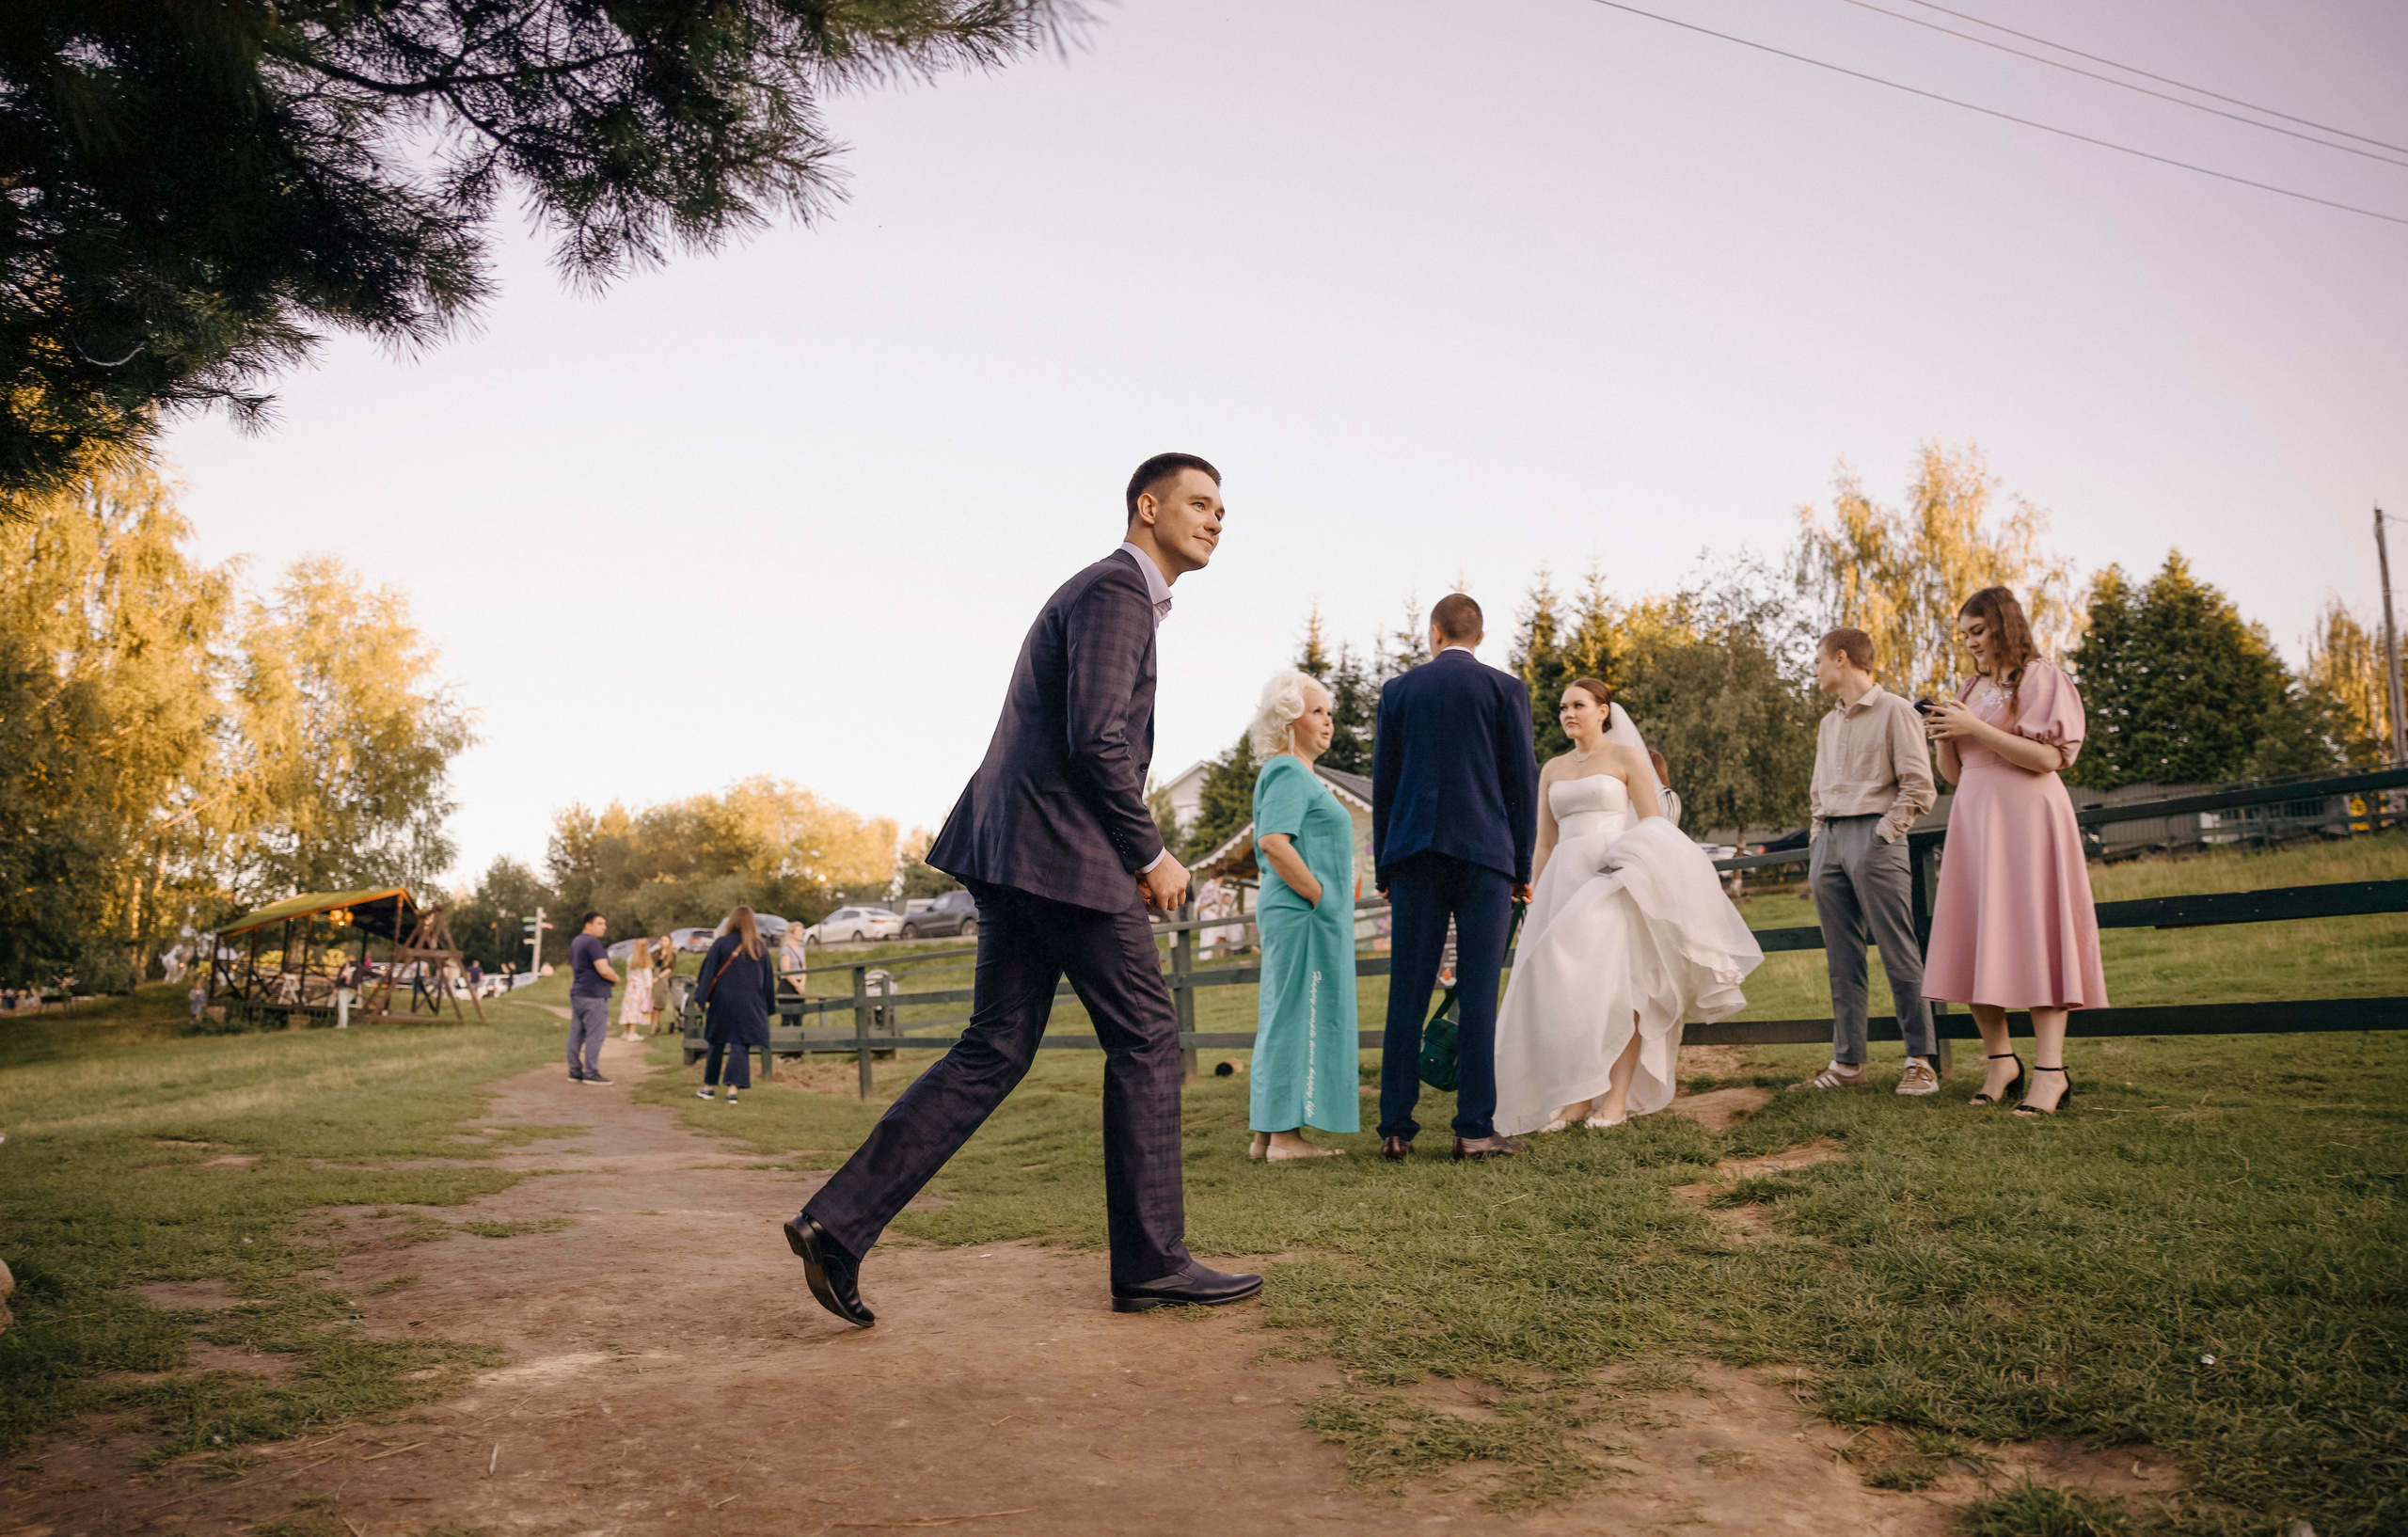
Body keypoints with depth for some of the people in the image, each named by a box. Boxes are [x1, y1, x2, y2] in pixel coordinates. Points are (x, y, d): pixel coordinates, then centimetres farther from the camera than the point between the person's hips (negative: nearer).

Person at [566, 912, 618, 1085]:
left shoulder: (576, 942, 18)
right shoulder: (592, 942, -14)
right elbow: (604, 970, -21)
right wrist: (616, 978, -3)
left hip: (577, 993, 10)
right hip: (594, 995, -10)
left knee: (576, 1034, 10)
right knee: (595, 1035, -7)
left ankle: (575, 1072, 13)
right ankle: (591, 1073, -6)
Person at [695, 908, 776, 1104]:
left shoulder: (720, 944, -5)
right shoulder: (761, 948, 2)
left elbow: (707, 971, -7)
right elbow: (768, 980, 8)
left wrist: (700, 997, -5)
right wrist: (769, 1007, 15)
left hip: (722, 1001, 0)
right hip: (750, 1004, 1)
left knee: (717, 1044, 13)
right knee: (741, 1044, 0)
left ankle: (709, 1086, 20)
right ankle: (733, 1088, -12)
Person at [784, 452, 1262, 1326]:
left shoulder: (1113, 595, 25)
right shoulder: (1116, 590, -8)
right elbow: (1097, 741, -20)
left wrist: (1131, 855, 17)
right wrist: (1151, 856, -10)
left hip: (1015, 849, 10)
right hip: (1063, 850, -10)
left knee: (995, 1053, 8)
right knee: (1145, 1039, 0)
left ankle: (839, 1223, 5)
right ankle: (1152, 1261, 9)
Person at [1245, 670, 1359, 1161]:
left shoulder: (1298, 774, 21)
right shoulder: (1289, 772, -11)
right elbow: (1272, 841, -24)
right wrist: (1319, 895, -19)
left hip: (1295, 914, 10)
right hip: (1304, 916, -10)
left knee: (1282, 1019, 11)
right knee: (1300, 1016, -7)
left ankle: (1266, 1134, 16)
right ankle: (1285, 1135, -3)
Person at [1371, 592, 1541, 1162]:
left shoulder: (1398, 689, 9)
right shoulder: (1505, 689, 4)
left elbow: (1383, 781, 9)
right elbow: (1522, 780, 2)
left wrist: (1384, 868, 14)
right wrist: (1522, 866, 9)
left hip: (1415, 855, 2)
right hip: (1485, 852, -2)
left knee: (1407, 995, 3)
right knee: (1477, 993, -1)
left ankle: (1396, 1130, 4)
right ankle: (1475, 1130, -2)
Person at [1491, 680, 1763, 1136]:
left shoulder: (1628, 757, 4)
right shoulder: (1552, 769, 17)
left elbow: (1655, 828, -1)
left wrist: (1638, 880, -13)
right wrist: (1537, 899, 14)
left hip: (1614, 881, -5)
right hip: (1565, 880, 5)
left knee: (1616, 979, -12)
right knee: (1564, 987, -4)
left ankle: (1618, 1097, -9)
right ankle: (1577, 1097, 2)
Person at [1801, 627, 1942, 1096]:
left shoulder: (1894, 711, -1)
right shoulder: (1829, 724, 22)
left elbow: (1919, 787, -7)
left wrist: (1883, 834, -12)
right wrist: (1817, 837, 13)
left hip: (1873, 835, -7)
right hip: (1829, 841, 7)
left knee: (1899, 952, -7)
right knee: (1842, 959, 5)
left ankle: (1921, 1060, -3)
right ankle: (1848, 1061, 7)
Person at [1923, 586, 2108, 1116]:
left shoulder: (2040, 677, 0)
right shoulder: (1970, 690, 18)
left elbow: (2048, 757, -13)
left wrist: (1975, 728, -15)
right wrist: (1943, 737, -1)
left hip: (2025, 815, -6)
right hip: (1973, 817, 6)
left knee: (2031, 937, -9)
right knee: (1976, 944, 1)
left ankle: (2050, 1071, -9)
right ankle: (2001, 1061, 8)